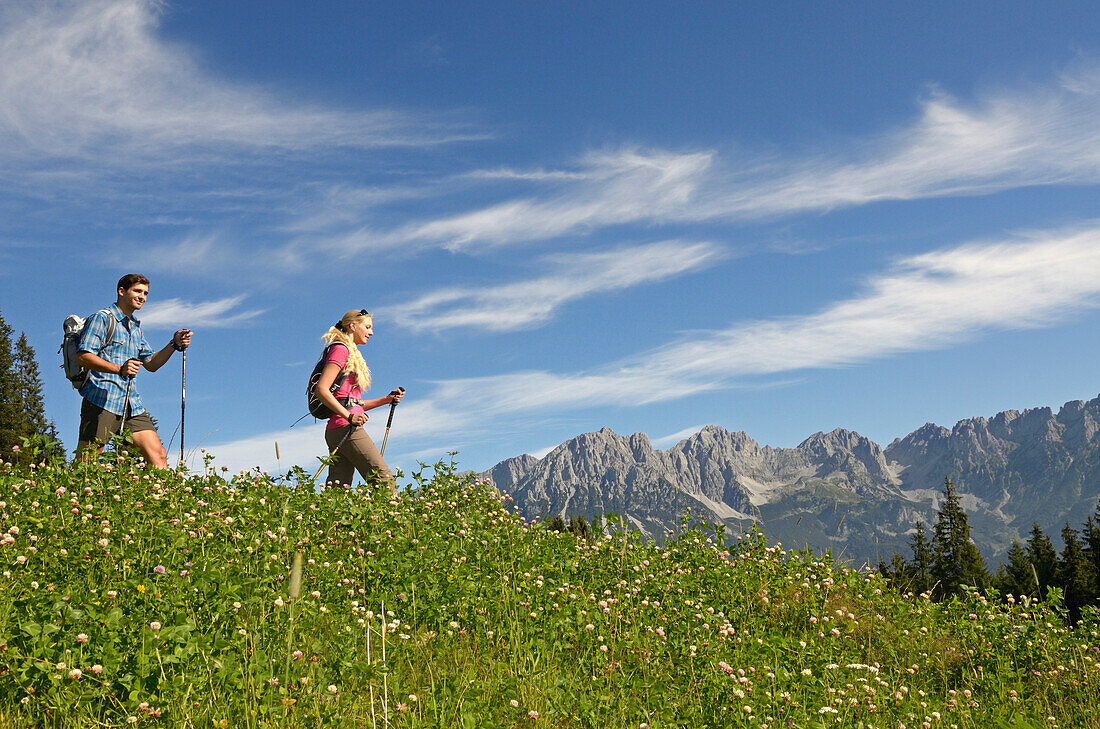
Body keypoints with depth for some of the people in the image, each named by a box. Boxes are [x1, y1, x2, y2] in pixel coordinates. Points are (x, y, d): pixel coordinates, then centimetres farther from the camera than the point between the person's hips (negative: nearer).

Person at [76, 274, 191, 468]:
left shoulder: (135, 327, 26)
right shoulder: (102, 318, 1)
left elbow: (151, 364, 25)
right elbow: (83, 356, -11)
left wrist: (175, 344, 10)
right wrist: (119, 369, -24)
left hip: (131, 404, 7)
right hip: (102, 400, -7)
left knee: (159, 455, -4)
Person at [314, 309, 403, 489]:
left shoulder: (352, 354, 27)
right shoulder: (340, 349, -2)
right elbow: (321, 389, -14)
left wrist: (386, 399, 17)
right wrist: (349, 416, -21)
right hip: (345, 427, -10)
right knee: (385, 480, -14)